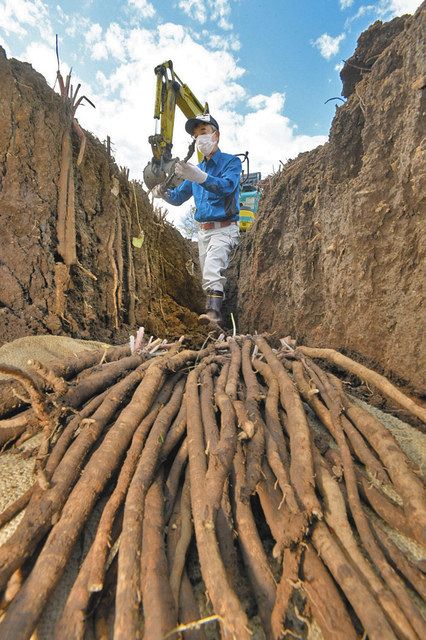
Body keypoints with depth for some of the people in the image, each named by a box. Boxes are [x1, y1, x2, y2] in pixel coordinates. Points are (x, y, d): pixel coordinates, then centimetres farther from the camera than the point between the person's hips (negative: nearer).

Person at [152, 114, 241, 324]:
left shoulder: (231, 161, -1)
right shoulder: (196, 169, 18)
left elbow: (227, 186, -23)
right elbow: (178, 197, 18)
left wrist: (199, 177, -38)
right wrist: (163, 193, -5)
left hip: (224, 228, -7)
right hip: (202, 231, 7)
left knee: (212, 268, -29)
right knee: (208, 275, 9)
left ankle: (213, 312, -36)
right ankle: (213, 310, 20)